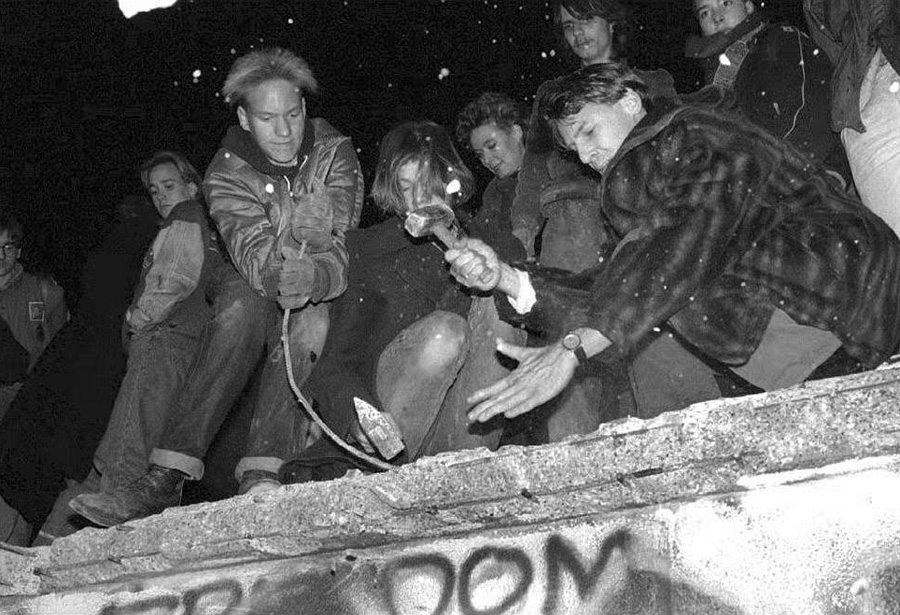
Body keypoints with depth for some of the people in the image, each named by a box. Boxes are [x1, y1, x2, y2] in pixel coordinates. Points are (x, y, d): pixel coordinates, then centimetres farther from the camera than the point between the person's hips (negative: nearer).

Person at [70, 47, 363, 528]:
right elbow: (253, 254, -24)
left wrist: (313, 277, -41)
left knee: (309, 317, -35)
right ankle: (165, 477, -43)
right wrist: (282, 278, -48)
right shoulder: (226, 175, -6)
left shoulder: (335, 154, -4)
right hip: (256, 294, 0)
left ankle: (262, 476, -46)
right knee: (241, 304, -34)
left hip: (327, 296, 0)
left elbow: (342, 250, -17)